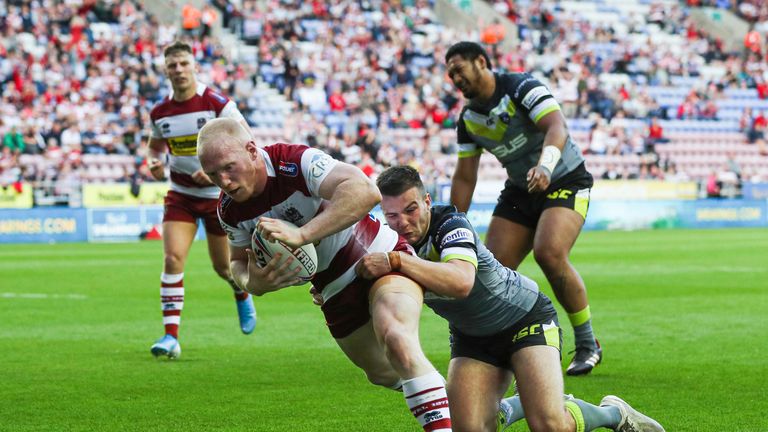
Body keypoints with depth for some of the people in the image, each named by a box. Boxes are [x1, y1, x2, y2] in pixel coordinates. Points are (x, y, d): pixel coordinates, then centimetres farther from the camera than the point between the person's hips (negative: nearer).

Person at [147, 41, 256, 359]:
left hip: (220, 193, -2)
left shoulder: (217, 104, -16)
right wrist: (155, 163, -6)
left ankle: (242, 296, 48)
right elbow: (156, 145, 17)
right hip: (181, 195, 2)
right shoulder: (159, 113, -3)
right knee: (172, 259, -17)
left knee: (224, 267, 10)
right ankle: (171, 336, -17)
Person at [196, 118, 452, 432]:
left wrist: (301, 234, -52)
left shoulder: (296, 162, -30)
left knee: (396, 342, -34)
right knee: (382, 374, 21)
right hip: (337, 293, 8)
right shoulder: (230, 211, -10)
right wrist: (252, 283, -19)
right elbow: (239, 262, 7)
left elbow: (365, 191, -46)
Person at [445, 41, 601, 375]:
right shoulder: (468, 119, 4)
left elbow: (557, 127, -30)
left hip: (566, 182, -7)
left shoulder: (521, 88, -17)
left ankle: (588, 345, -12)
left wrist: (545, 165, -49)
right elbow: (465, 177, 8)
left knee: (549, 253, -27)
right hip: (520, 191, 7)